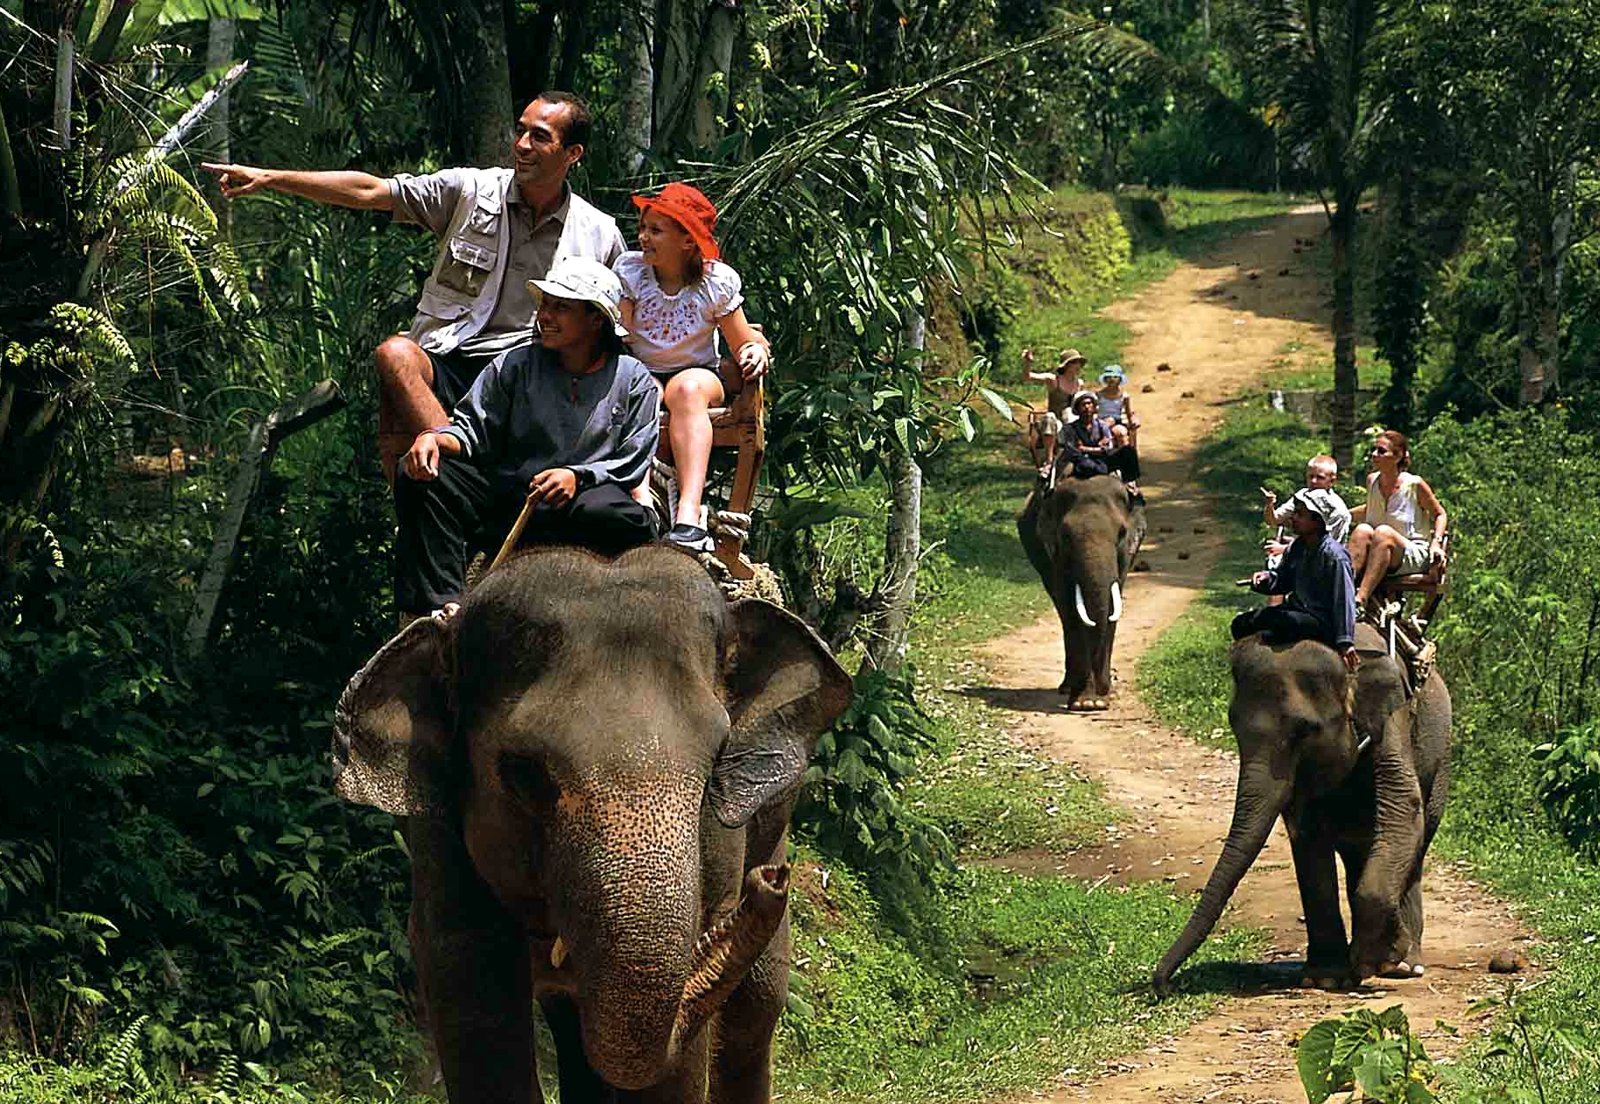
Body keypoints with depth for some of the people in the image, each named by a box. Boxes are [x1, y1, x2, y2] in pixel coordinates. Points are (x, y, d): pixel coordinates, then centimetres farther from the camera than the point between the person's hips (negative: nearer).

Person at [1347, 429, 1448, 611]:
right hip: (1375, 558, 4)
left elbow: (1439, 514, 5)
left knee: (1383, 532, -34)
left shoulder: (1414, 484, -7)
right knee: (1362, 530, -27)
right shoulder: (1372, 481, 6)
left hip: (1414, 557, -4)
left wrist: (1436, 543, -10)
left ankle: (1361, 600, -50)